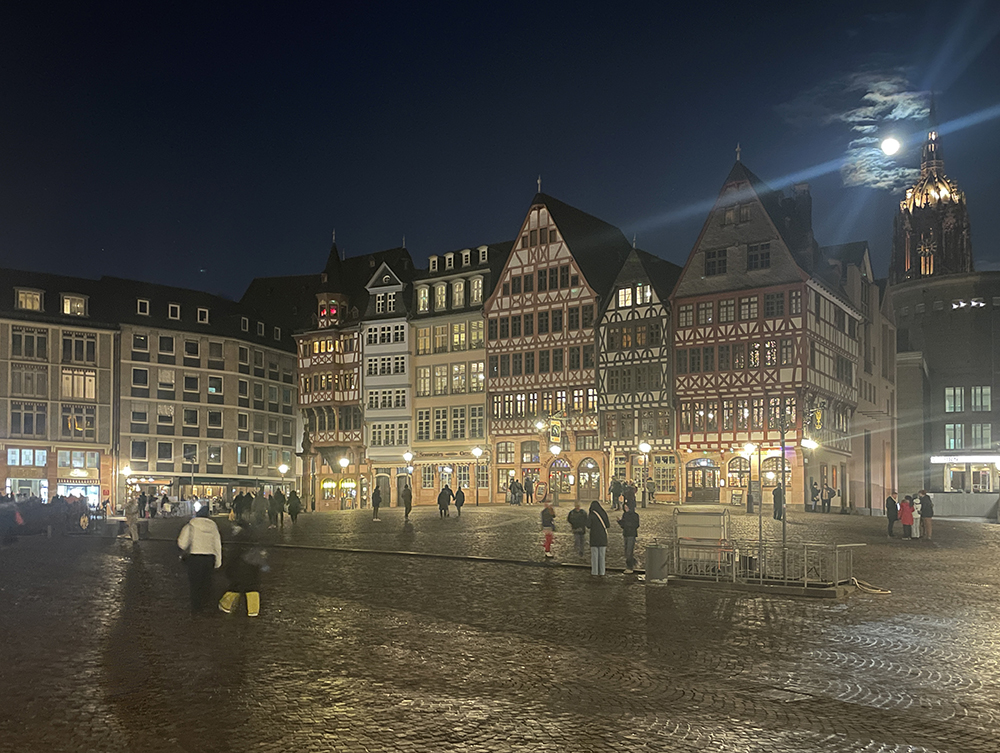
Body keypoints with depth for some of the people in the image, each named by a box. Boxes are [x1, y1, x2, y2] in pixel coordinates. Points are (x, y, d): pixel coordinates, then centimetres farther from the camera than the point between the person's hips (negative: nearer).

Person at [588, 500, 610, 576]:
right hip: (602, 536, 3)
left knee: (594, 554, 4)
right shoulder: (604, 514, 1)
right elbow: (607, 525, 4)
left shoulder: (591, 514, -9)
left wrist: (588, 518, 8)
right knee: (602, 554, 9)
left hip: (594, 535, -3)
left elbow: (588, 526, -11)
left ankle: (594, 571, 3)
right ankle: (601, 571, 9)